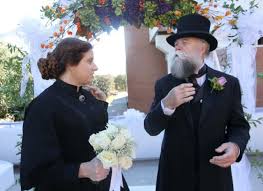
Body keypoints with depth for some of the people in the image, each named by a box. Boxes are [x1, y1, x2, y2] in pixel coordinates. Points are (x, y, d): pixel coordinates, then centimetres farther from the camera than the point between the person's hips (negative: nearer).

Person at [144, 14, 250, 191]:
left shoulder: (229, 83, -3)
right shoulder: (164, 84, -2)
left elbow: (240, 125, 0)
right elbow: (151, 128, -6)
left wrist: (236, 145, -20)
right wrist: (166, 105, -24)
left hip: (215, 175, 0)